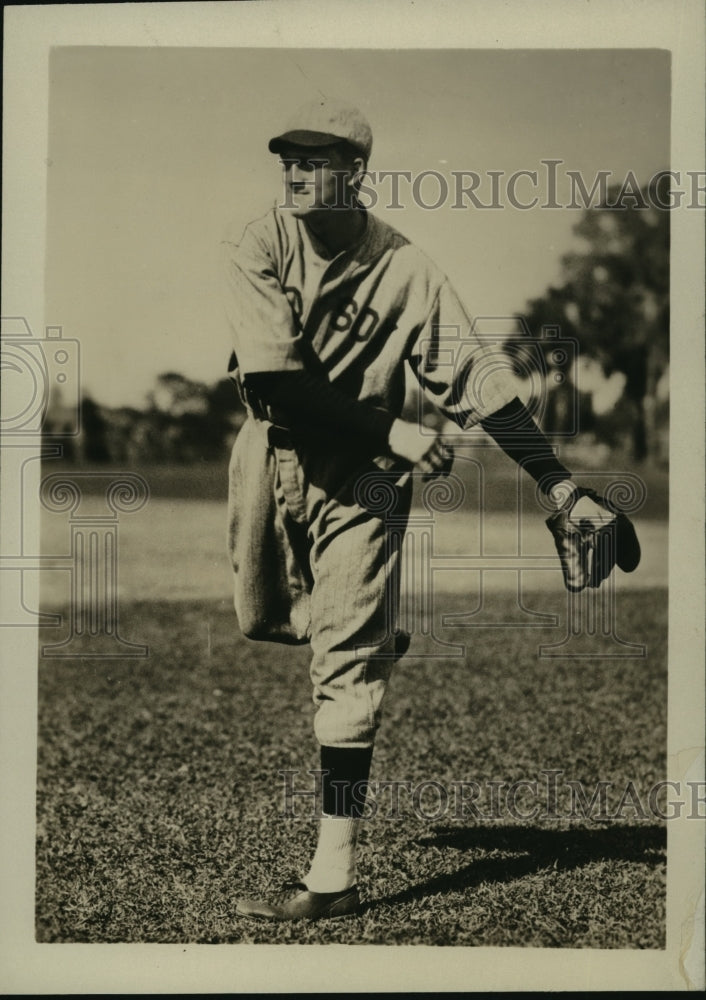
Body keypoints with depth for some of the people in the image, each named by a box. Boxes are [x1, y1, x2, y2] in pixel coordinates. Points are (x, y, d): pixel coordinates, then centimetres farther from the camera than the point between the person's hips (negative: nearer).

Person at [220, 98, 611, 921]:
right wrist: (393, 430, -29)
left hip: (357, 474, -3)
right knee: (262, 619, 18)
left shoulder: (403, 269, -14)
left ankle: (334, 876, -4)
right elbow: (276, 374, -23)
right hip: (268, 455, 3)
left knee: (344, 667, -8)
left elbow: (476, 379, -15)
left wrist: (563, 488, -20)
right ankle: (377, 642, 50)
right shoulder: (255, 247, -12)